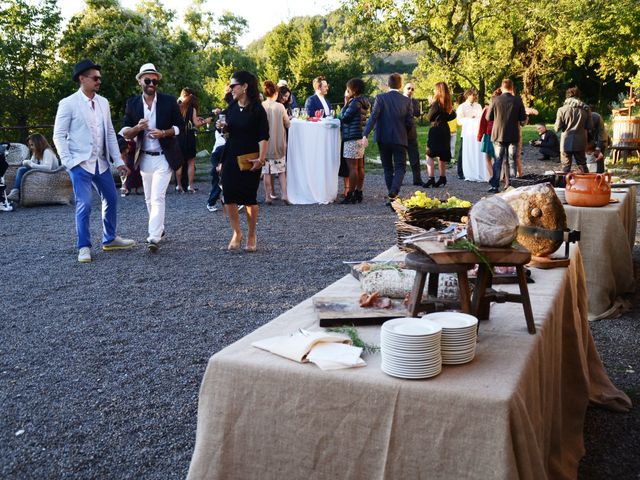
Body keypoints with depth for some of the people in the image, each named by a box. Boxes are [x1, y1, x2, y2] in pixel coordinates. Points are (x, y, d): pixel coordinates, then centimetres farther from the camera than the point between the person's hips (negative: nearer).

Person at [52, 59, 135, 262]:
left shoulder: (103, 102, 8)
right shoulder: (68, 104, -8)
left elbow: (110, 133, 11)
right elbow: (59, 135, -6)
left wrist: (118, 161, 6)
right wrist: (68, 162, -13)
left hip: (101, 162, 6)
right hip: (80, 163, -6)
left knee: (111, 199, 12)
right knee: (84, 205, -9)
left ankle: (109, 239, 29)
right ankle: (84, 247, 5)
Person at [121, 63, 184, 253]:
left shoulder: (169, 101, -3)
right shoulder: (132, 103, 3)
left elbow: (180, 126, 1)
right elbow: (124, 132, 1)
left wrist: (163, 133, -17)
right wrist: (137, 127, -21)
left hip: (164, 157, -4)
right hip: (144, 157, 4)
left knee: (157, 198, -13)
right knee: (149, 199, 13)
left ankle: (154, 237, -16)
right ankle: (159, 228, 31)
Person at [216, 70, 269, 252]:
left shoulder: (257, 109, -9)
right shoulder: (232, 107, 8)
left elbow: (264, 136, -12)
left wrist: (261, 158, -22)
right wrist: (223, 126, 0)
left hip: (249, 160, -5)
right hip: (231, 157, 5)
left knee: (249, 198, 2)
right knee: (228, 197, -1)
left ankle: (252, 235, 19)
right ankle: (236, 233, 15)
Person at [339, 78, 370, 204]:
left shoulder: (355, 102, -13)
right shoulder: (363, 102, 16)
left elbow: (344, 117, -11)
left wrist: (346, 103, -3)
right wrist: (348, 103, 13)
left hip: (352, 138, -10)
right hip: (360, 137, 10)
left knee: (352, 167, -9)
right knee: (360, 167, 10)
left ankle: (350, 195, -8)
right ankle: (358, 193, 14)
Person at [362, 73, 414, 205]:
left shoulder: (381, 98, -6)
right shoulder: (407, 100, 0)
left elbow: (373, 117, -17)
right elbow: (410, 123, -1)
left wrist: (365, 135, -21)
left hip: (384, 139, 0)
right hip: (400, 139, 0)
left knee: (388, 169, 12)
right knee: (400, 168, 3)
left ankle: (392, 195, 16)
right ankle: (393, 194, -18)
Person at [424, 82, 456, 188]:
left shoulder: (436, 103, -14)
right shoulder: (448, 103, 7)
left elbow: (429, 118, -9)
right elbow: (453, 115, 16)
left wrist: (431, 105, 1)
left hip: (436, 129, -8)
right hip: (445, 130, 8)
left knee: (430, 155, -6)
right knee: (442, 155, 17)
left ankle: (431, 178, -16)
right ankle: (442, 178, 22)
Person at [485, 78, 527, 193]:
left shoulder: (495, 100, -7)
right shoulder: (518, 100, -5)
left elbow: (488, 117, 0)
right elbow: (523, 119, -1)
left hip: (498, 135, 0)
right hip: (513, 136, 0)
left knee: (498, 161, 6)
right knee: (512, 161, 9)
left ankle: (495, 186, 5)